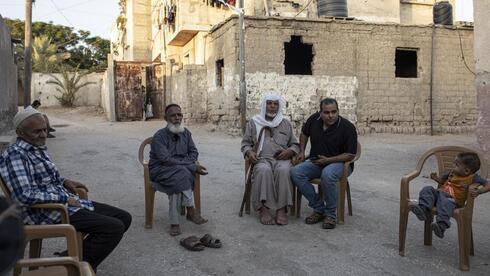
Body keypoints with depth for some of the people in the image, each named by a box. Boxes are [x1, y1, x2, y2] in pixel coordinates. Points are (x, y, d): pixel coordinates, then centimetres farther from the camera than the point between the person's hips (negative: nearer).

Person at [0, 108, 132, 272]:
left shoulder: (39, 148, 15)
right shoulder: (16, 154, -15)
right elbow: (24, 196, -26)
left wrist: (65, 182, 12)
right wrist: (63, 198, -18)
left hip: (64, 203, 10)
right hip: (47, 213, -10)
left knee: (124, 218, 5)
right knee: (114, 228, -21)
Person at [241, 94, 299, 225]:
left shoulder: (285, 123, 21)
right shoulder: (254, 122, 17)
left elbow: (295, 144, 21)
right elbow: (245, 143, 18)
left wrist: (290, 151, -2)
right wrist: (249, 152, -5)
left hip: (281, 159, 1)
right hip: (261, 159, 0)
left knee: (283, 170, -36)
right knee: (264, 170, -37)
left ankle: (281, 208, -33)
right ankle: (263, 208, -35)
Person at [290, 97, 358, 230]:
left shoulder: (347, 127, -15)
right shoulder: (314, 119, -3)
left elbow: (350, 154, -14)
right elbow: (304, 133, 19)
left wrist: (328, 160, -21)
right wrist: (301, 152, 9)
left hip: (339, 163, -5)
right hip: (316, 163, 5)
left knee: (327, 174, -40)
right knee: (295, 172, -22)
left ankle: (331, 214, -18)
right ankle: (319, 209, -12)